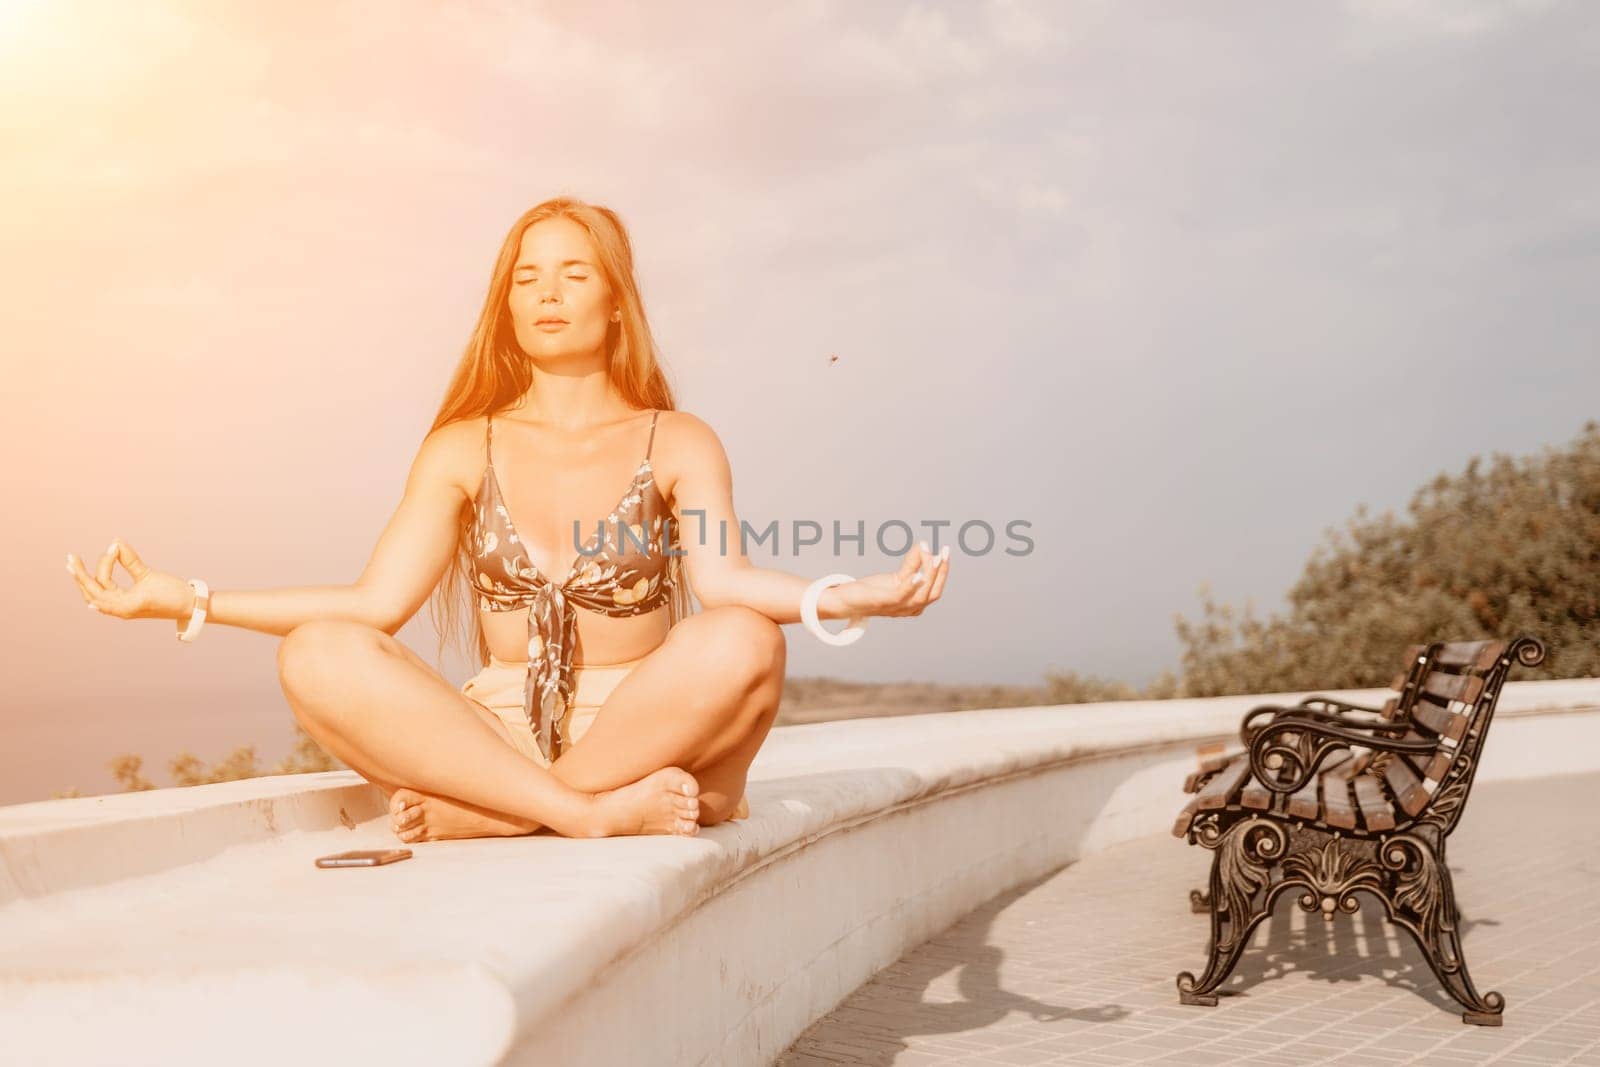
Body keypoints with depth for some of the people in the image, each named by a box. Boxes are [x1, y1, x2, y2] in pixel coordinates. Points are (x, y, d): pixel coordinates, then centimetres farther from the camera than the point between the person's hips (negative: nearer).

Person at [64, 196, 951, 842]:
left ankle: (473, 812, -25)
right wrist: (190, 602, -6)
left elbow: (723, 576, -12)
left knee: (743, 642, -32)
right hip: (490, 737, 2)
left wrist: (847, 598, -32)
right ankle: (594, 809, -31)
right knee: (320, 656, -24)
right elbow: (377, 602, 1)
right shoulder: (463, 450, 11)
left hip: (643, 734, -1)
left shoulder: (679, 445, 6)